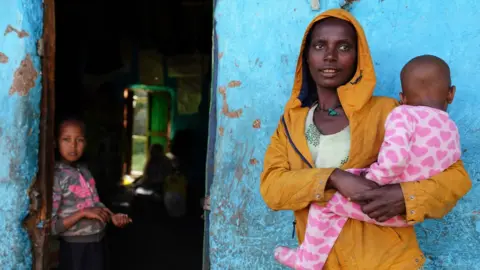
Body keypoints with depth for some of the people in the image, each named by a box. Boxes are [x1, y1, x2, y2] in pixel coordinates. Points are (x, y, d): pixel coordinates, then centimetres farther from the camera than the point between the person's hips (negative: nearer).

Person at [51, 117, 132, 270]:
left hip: (97, 244, 7)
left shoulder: (85, 171, 4)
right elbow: (50, 226, -22)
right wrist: (83, 213, -26)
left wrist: (112, 216, 0)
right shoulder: (55, 176, -19)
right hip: (75, 248, -7)